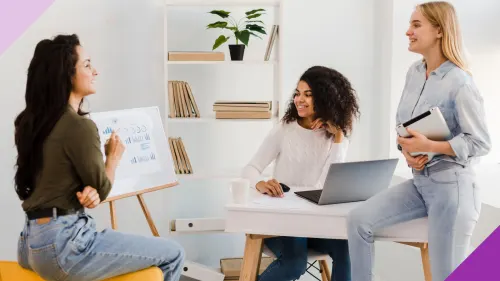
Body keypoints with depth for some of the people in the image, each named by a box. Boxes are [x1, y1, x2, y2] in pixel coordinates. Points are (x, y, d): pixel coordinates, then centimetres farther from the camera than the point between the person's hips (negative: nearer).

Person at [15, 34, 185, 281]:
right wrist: (113, 157, 12)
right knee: (173, 254, 2)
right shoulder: (79, 126, -18)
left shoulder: (31, 121, 8)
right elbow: (102, 189, -7)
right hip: (64, 244, -10)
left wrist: (87, 192, -9)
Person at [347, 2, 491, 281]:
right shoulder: (414, 72, 5)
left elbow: (481, 143, -15)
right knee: (358, 220, -6)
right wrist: (406, 149, -8)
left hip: (452, 187, -7)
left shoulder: (459, 82, -17)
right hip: (419, 182, 7)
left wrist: (429, 147, -23)